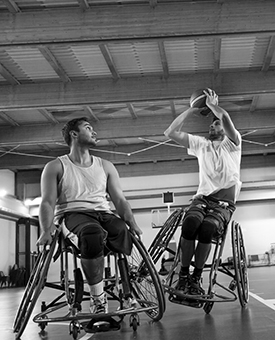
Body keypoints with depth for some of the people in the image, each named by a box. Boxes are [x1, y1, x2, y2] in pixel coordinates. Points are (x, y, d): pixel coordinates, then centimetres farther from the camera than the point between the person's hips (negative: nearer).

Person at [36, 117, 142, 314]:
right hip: (73, 214, -3)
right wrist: (47, 231, -20)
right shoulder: (56, 167, 9)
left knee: (121, 231, -33)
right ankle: (98, 299, -30)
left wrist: (133, 224, -7)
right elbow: (48, 203, -1)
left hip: (103, 213, 3)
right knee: (93, 234, -39)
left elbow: (120, 200, 11)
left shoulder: (105, 166, 20)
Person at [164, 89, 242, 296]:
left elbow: (225, 117, -12)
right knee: (191, 222, -32)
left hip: (225, 202, -2)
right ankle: (184, 275, -20)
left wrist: (212, 104, 4)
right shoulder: (201, 144, 21)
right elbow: (171, 133, 13)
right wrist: (191, 110, 15)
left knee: (207, 227, -34)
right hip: (202, 197, 2)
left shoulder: (232, 143, 10)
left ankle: (196, 277, -18)